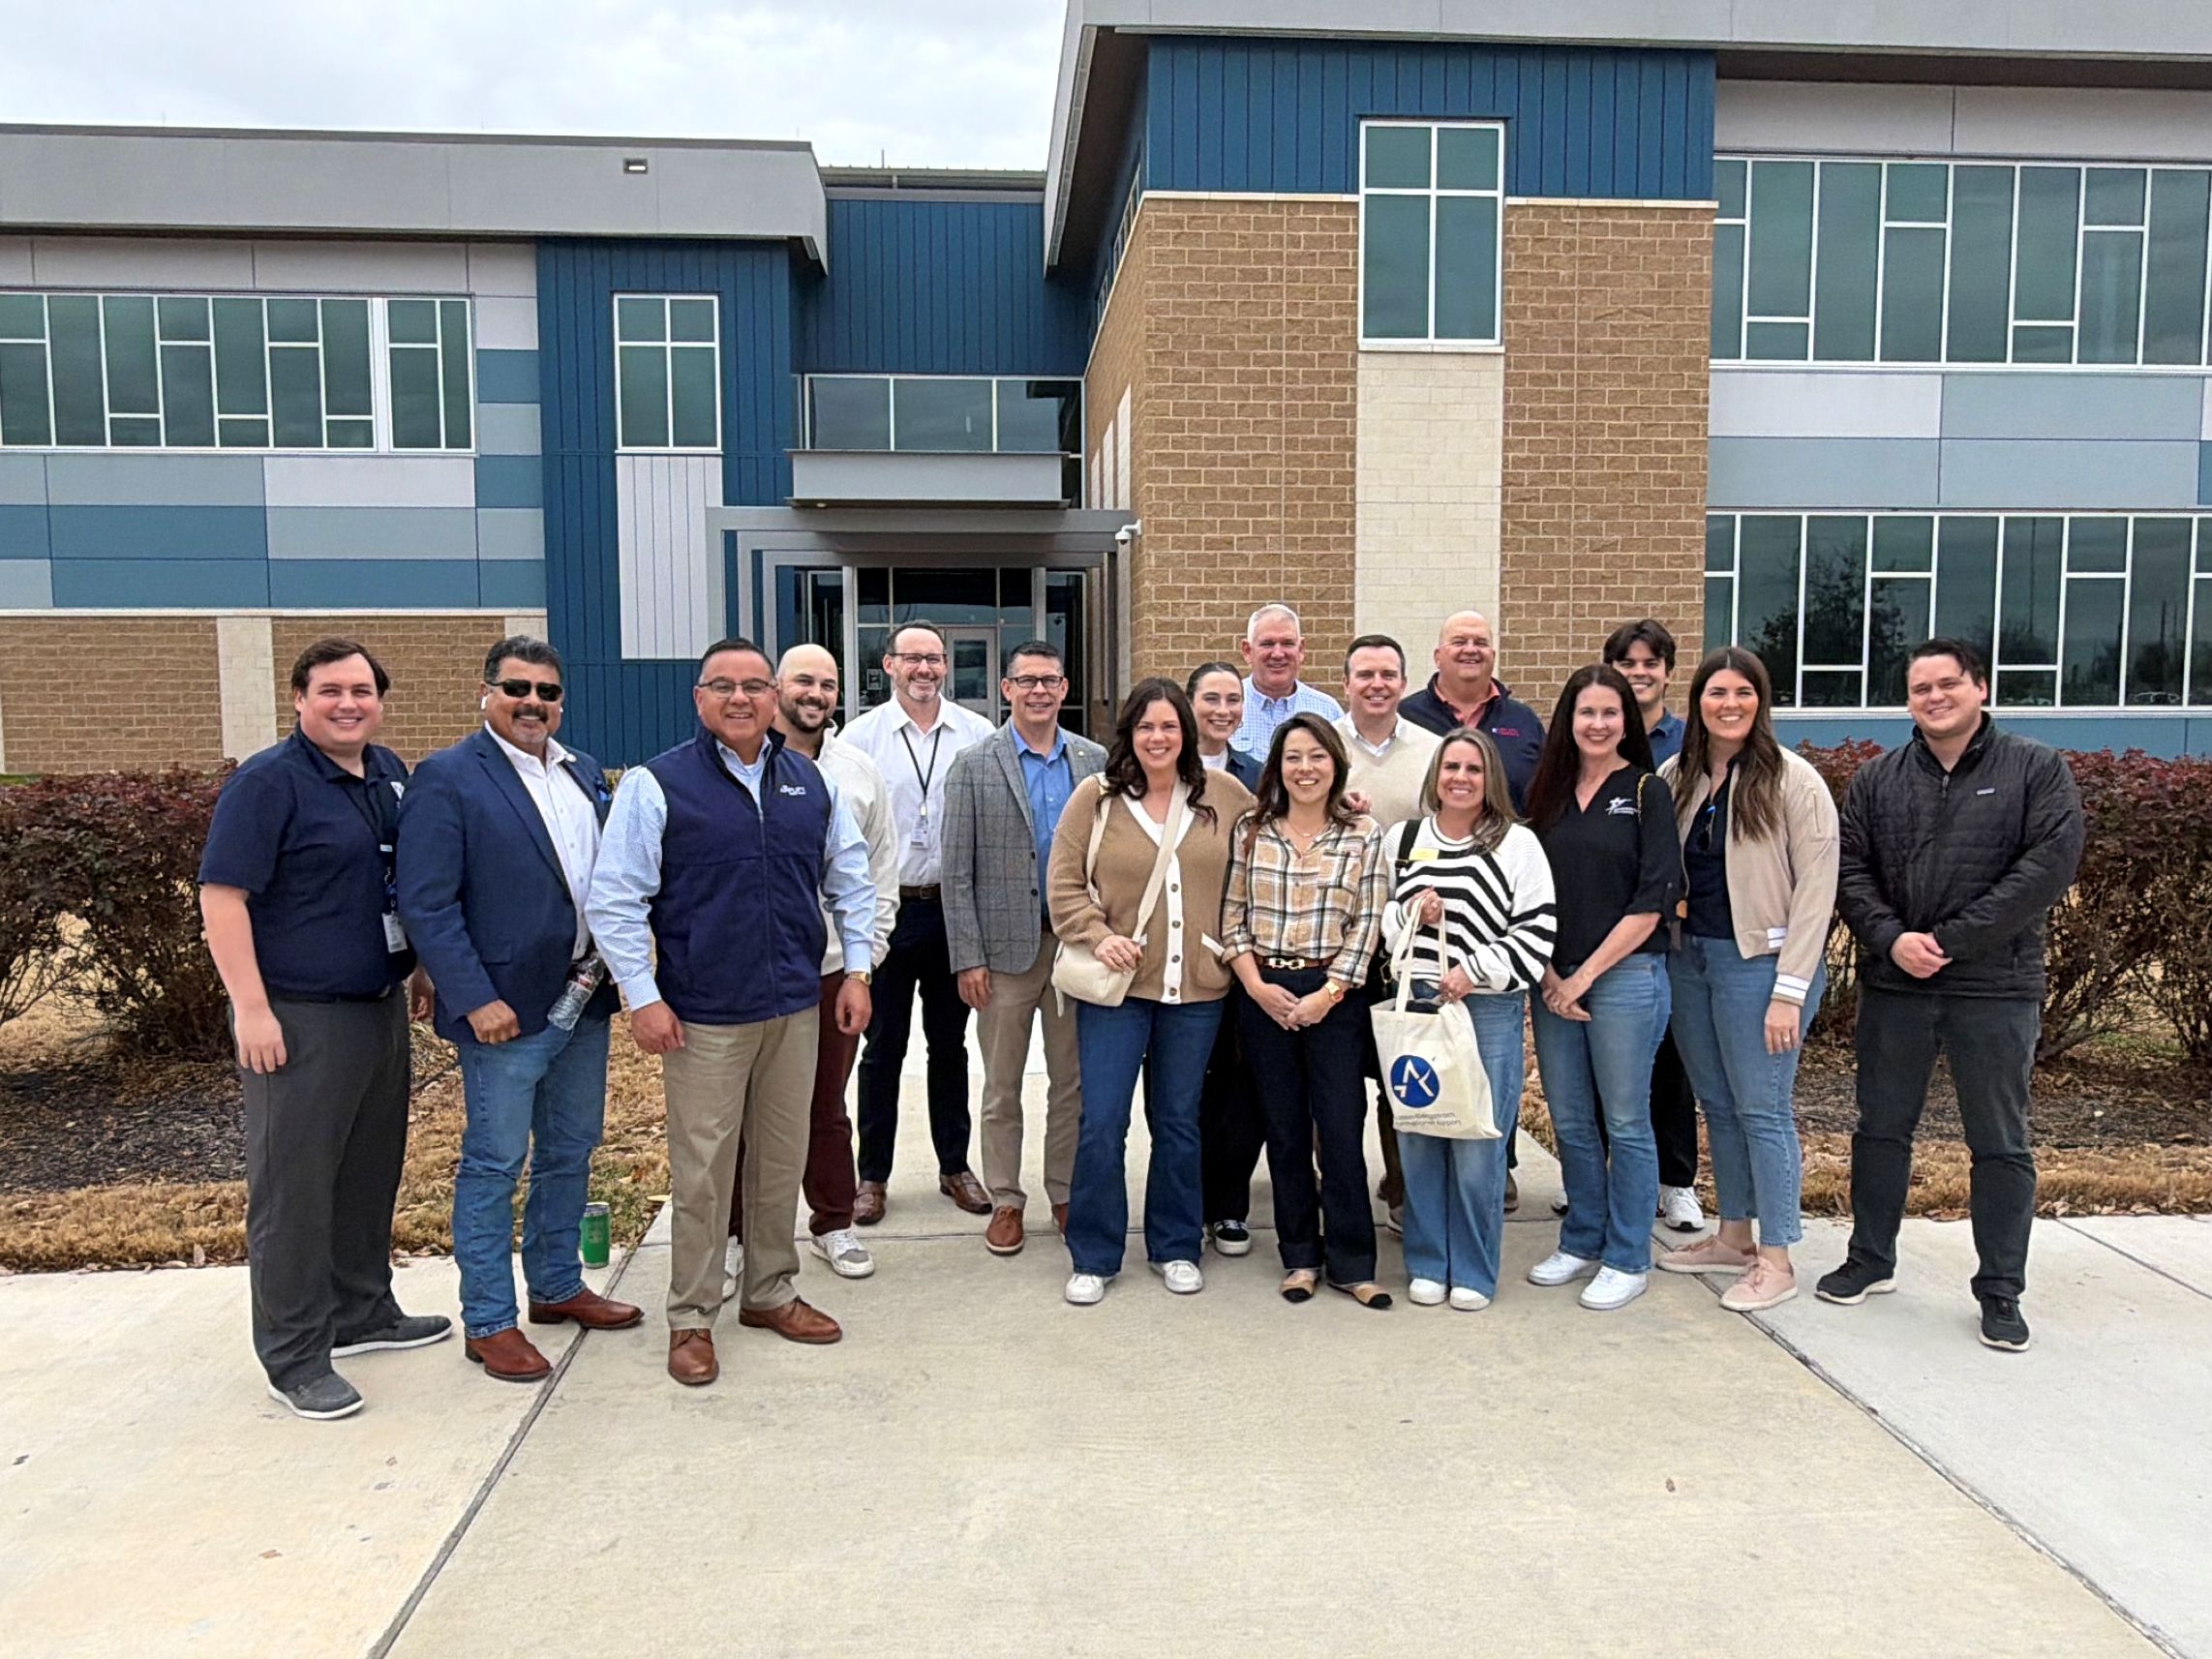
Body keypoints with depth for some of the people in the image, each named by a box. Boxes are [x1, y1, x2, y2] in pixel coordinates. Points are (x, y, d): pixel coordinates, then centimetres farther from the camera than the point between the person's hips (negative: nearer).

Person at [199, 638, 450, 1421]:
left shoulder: (391, 775, 10)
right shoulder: (268, 782, -12)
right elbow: (221, 894, -16)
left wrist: (420, 967, 17)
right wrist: (251, 1008, -21)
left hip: (381, 1007, 8)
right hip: (299, 1019, -7)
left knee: (370, 1172, 17)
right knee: (293, 1187, 1)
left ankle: (364, 1311, 32)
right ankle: (294, 1356, 12)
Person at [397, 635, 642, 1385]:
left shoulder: (584, 772, 10)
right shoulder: (446, 779, -10)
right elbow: (426, 904, -14)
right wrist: (477, 1000, -19)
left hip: (586, 1001, 7)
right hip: (507, 1010, -7)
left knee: (570, 1154, 18)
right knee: (494, 1168, 5)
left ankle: (558, 1286, 35)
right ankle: (488, 1323, 18)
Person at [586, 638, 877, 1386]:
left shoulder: (809, 781, 7)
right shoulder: (656, 785, -7)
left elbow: (849, 877, 14)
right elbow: (614, 899, -7)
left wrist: (857, 969, 9)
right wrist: (644, 997, -10)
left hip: (797, 1008, 5)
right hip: (704, 1017, -4)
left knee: (782, 1161, 14)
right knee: (702, 1171, 3)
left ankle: (770, 1292, 31)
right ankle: (691, 1318, 18)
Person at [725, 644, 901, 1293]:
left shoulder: (859, 771, 7)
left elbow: (881, 872, 12)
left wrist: (867, 952, 5)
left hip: (832, 968, 3)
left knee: (826, 1108, 15)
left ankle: (833, 1224, 29)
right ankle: (731, 1234, 21)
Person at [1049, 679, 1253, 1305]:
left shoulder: (1224, 794, 3)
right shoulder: (1095, 797, -2)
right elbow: (1064, 885, -1)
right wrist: (1100, 938, -14)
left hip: (1196, 988, 2)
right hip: (1116, 985, -1)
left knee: (1178, 1123, 13)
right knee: (1101, 1124, 0)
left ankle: (1175, 1247, 28)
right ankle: (1093, 1257, 16)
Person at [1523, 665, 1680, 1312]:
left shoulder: (1646, 792, -2)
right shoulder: (1548, 793, 10)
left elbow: (1653, 899, -9)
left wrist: (1585, 975, -11)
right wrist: (1548, 975, -2)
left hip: (1625, 975, -4)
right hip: (1553, 980, 4)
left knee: (1625, 1122, 4)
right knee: (1570, 1122, 12)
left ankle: (1627, 1258, 17)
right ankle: (1581, 1242, 27)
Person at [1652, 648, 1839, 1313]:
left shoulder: (1793, 781, -9)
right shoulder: (1675, 778, 6)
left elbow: (1816, 890, -12)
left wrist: (1790, 991, -15)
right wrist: (1662, 954, 1)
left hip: (1756, 960, -6)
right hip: (1688, 957, 6)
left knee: (1762, 1108, -1)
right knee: (1718, 1103, 14)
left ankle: (1776, 1261, 9)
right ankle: (1733, 1237, 27)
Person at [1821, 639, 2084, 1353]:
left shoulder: (2038, 770, -1)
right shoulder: (1876, 780, 7)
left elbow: (2051, 865, -11)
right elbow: (1850, 869, 3)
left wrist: (1951, 939, -15)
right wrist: (1891, 938, -14)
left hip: (1996, 988, -3)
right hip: (1894, 985, 3)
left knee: (2000, 1144, 6)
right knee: (1881, 1128, 12)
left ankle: (2001, 1292, 19)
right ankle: (1871, 1259, 28)